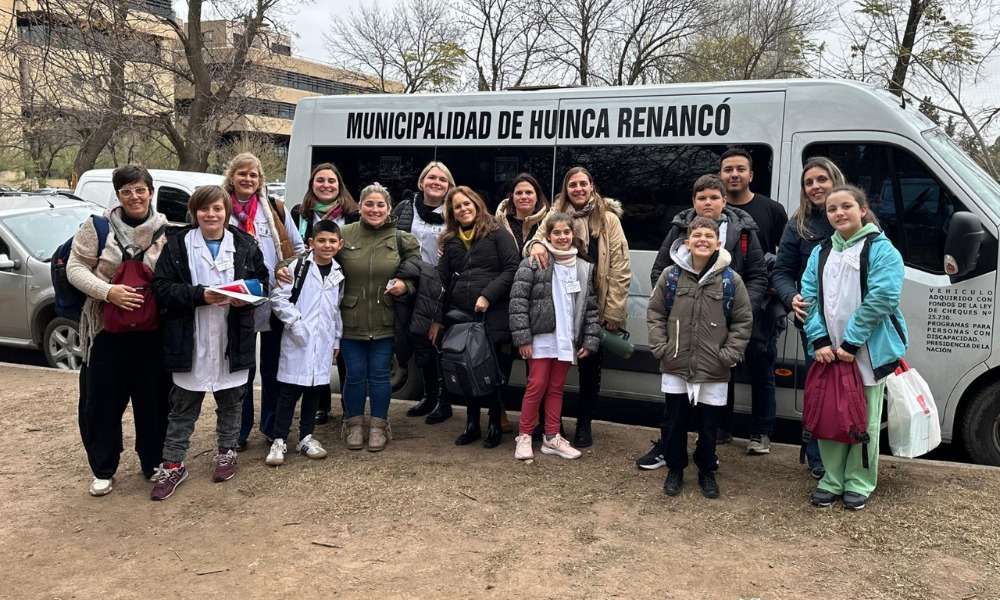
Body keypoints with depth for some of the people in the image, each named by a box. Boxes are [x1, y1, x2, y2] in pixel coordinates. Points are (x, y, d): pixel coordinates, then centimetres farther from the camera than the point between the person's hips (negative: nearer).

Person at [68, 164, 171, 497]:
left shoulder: (167, 230, 0)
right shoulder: (97, 226, -2)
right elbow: (75, 268, -2)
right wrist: (108, 291, -17)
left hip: (152, 333, 1)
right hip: (107, 330, 0)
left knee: (153, 400, 10)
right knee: (102, 402, 8)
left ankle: (153, 463, 29)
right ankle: (103, 470, 25)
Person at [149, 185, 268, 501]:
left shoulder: (245, 245, 2)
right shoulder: (178, 245, -3)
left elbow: (262, 281, 8)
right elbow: (162, 287, -7)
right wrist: (200, 295, -20)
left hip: (233, 341, 2)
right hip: (191, 341, -1)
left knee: (230, 402, 16)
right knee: (183, 407, 9)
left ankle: (226, 452, 35)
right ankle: (172, 464, 20)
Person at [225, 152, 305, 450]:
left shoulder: (275, 208, 5)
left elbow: (298, 247, 10)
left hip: (275, 300, 1)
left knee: (272, 367, 11)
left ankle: (272, 427, 24)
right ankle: (239, 431, 19)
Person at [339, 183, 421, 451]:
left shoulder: (401, 239, 1)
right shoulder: (344, 235, -2)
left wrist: (405, 285, -10)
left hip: (384, 321, 0)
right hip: (351, 319, 0)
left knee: (380, 375, 7)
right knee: (355, 374, 8)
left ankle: (379, 426, 23)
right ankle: (354, 424, 26)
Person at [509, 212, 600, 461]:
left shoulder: (584, 269, 7)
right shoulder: (533, 263, -7)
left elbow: (591, 307, 9)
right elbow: (518, 300, -10)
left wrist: (590, 340, 2)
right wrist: (522, 337, -14)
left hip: (567, 339, 4)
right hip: (541, 337, -4)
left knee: (556, 387, 12)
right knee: (537, 386, -1)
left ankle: (552, 437, 21)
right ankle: (524, 436, 12)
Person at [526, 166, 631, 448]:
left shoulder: (608, 219, -4)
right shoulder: (555, 215, 5)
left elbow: (620, 268, -6)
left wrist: (614, 312, -10)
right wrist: (535, 244, -23)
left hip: (595, 307, -2)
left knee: (590, 366, 10)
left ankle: (584, 423, 24)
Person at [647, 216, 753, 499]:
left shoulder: (731, 280, -4)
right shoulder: (670, 275, -2)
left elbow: (743, 320, 2)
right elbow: (655, 313, 5)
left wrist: (730, 353, -5)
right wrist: (660, 346, -3)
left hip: (714, 371, -1)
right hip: (675, 366, 1)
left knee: (709, 425, 11)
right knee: (674, 422, 11)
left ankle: (707, 471, 32)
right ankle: (675, 469, 31)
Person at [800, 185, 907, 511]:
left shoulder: (881, 249, -7)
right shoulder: (821, 253, 10)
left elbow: (881, 298, -17)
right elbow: (810, 297, 4)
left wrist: (850, 343, -19)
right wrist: (820, 341, -9)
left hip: (869, 351, -4)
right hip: (828, 351, 5)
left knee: (864, 420, 6)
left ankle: (859, 483, 19)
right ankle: (832, 480, 22)